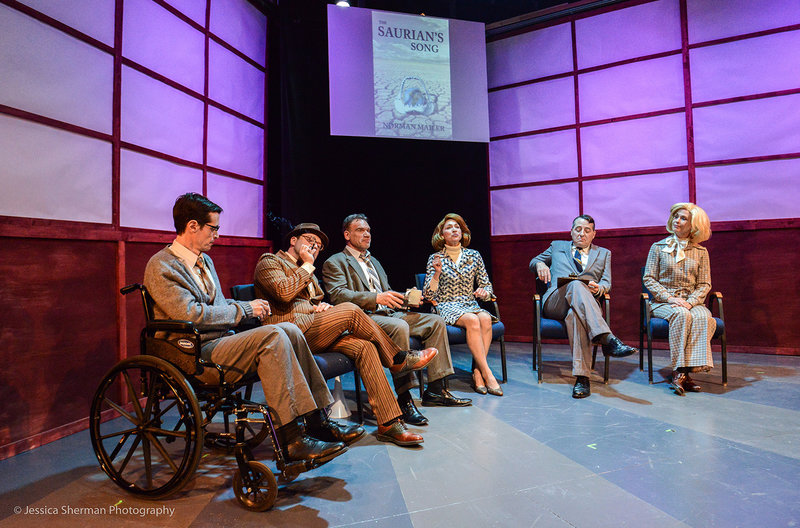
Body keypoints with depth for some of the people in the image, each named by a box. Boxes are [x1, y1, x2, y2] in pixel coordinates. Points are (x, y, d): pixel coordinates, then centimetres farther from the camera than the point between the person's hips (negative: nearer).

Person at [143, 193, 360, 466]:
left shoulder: (204, 260, 20)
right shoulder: (160, 266, -8)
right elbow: (191, 314, -20)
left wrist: (249, 308, 2)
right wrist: (244, 309, -13)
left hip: (222, 340, 8)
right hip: (196, 357, -8)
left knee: (289, 329, -12)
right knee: (271, 337, -28)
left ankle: (317, 421, -11)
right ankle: (291, 439, -27)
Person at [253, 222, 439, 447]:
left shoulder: (307, 272, 31)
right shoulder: (269, 262, 5)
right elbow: (284, 292, -15)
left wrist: (321, 306, 7)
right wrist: (307, 266, -3)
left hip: (312, 331, 8)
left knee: (364, 346, -17)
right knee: (349, 310, -23)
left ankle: (388, 424, -20)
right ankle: (397, 360, -4)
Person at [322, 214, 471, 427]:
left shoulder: (374, 261, 29)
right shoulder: (335, 263, 4)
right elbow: (338, 295, -14)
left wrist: (406, 298, 4)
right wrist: (376, 298, -27)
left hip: (388, 313, 8)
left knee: (435, 321, -6)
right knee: (399, 327, -36)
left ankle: (436, 389, -4)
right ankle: (404, 399, -29)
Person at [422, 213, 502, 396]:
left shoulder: (474, 256, 13)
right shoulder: (435, 259, 5)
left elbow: (487, 286, 16)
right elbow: (429, 295, 0)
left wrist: (484, 292, -7)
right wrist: (437, 273, -15)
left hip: (471, 305, 3)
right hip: (446, 307, -3)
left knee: (485, 318, -32)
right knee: (472, 320, -34)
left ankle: (477, 373, -26)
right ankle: (487, 374, -30)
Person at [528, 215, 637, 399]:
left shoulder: (603, 254, 30)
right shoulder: (557, 246, 30)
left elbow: (607, 283, 18)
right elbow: (533, 261, 32)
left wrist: (598, 287, -9)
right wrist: (540, 264, 5)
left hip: (585, 304, 1)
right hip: (555, 301, 0)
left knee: (575, 313, -40)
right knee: (576, 285, -38)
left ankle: (582, 377, -46)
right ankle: (608, 340, -51)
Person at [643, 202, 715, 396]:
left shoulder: (701, 252, 12)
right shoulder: (658, 247, 7)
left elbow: (704, 284, 8)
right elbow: (648, 278, 1)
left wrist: (690, 302, -12)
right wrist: (670, 298, -12)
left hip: (691, 302, 2)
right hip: (663, 302, -2)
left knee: (703, 318, -32)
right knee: (682, 315, -34)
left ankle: (681, 373, -31)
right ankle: (681, 371, -31)